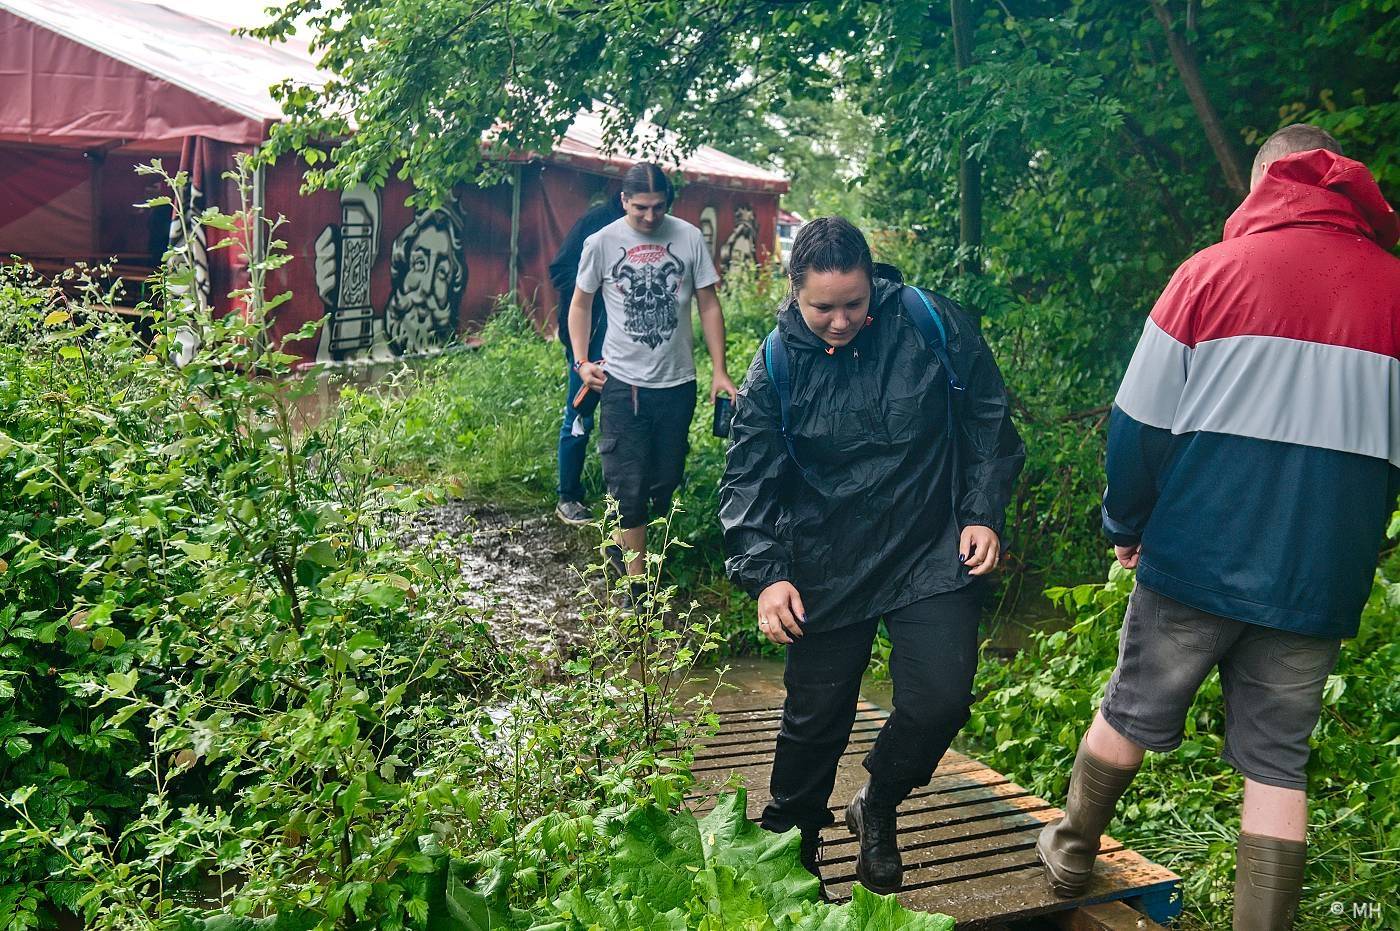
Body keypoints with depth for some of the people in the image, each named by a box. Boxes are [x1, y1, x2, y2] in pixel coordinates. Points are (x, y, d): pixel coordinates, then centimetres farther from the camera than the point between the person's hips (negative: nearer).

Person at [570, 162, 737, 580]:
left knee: (665, 481, 11)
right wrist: (582, 362, -1)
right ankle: (636, 576, 8)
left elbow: (709, 305, 3)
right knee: (628, 483, -2)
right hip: (622, 383, -2)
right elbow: (580, 303, 9)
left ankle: (624, 545, 35)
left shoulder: (689, 237, -2)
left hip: (677, 382, 2)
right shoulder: (601, 243, -3)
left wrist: (719, 371, -1)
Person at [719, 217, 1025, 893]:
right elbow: (748, 478, -3)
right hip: (827, 572, 0)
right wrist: (765, 575, -14)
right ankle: (788, 847, 33)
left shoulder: (934, 324, -7)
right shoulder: (776, 364, -5)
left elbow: (988, 421, 4)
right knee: (815, 718, 8)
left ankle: (877, 809, 23)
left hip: (934, 557, 0)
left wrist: (983, 514, -3)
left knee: (940, 699, -8)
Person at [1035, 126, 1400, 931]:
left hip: (1200, 560, -1)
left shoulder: (1213, 271, -4)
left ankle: (1072, 851, 35)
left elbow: (1140, 422, -3)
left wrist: (1128, 524, 10)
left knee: (1131, 713, 17)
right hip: (1321, 581, 2)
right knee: (1278, 761, 11)